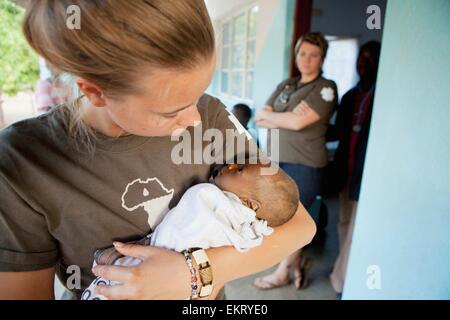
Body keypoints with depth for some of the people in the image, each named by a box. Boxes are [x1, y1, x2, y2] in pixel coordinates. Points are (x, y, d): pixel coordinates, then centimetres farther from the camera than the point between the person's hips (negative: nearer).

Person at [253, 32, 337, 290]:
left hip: (304, 166, -6)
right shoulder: (286, 85, 13)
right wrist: (287, 118, -12)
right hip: (276, 161, 6)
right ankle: (298, 261, 36)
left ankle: (282, 273, 29)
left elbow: (298, 122, -18)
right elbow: (260, 119, 4)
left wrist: (269, 115, -4)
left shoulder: (326, 88, -5)